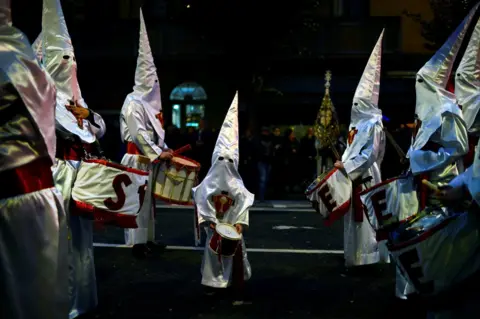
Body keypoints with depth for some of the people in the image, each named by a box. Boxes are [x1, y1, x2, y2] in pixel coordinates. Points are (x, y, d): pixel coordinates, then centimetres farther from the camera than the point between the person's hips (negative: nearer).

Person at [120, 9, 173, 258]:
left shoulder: (148, 101, 15)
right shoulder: (133, 102, -14)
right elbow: (138, 133, -22)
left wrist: (164, 148, 10)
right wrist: (158, 153, -21)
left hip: (149, 158, 10)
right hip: (138, 159, -9)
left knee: (148, 199, 13)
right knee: (138, 200, -5)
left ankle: (148, 239, 21)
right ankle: (138, 243, 0)